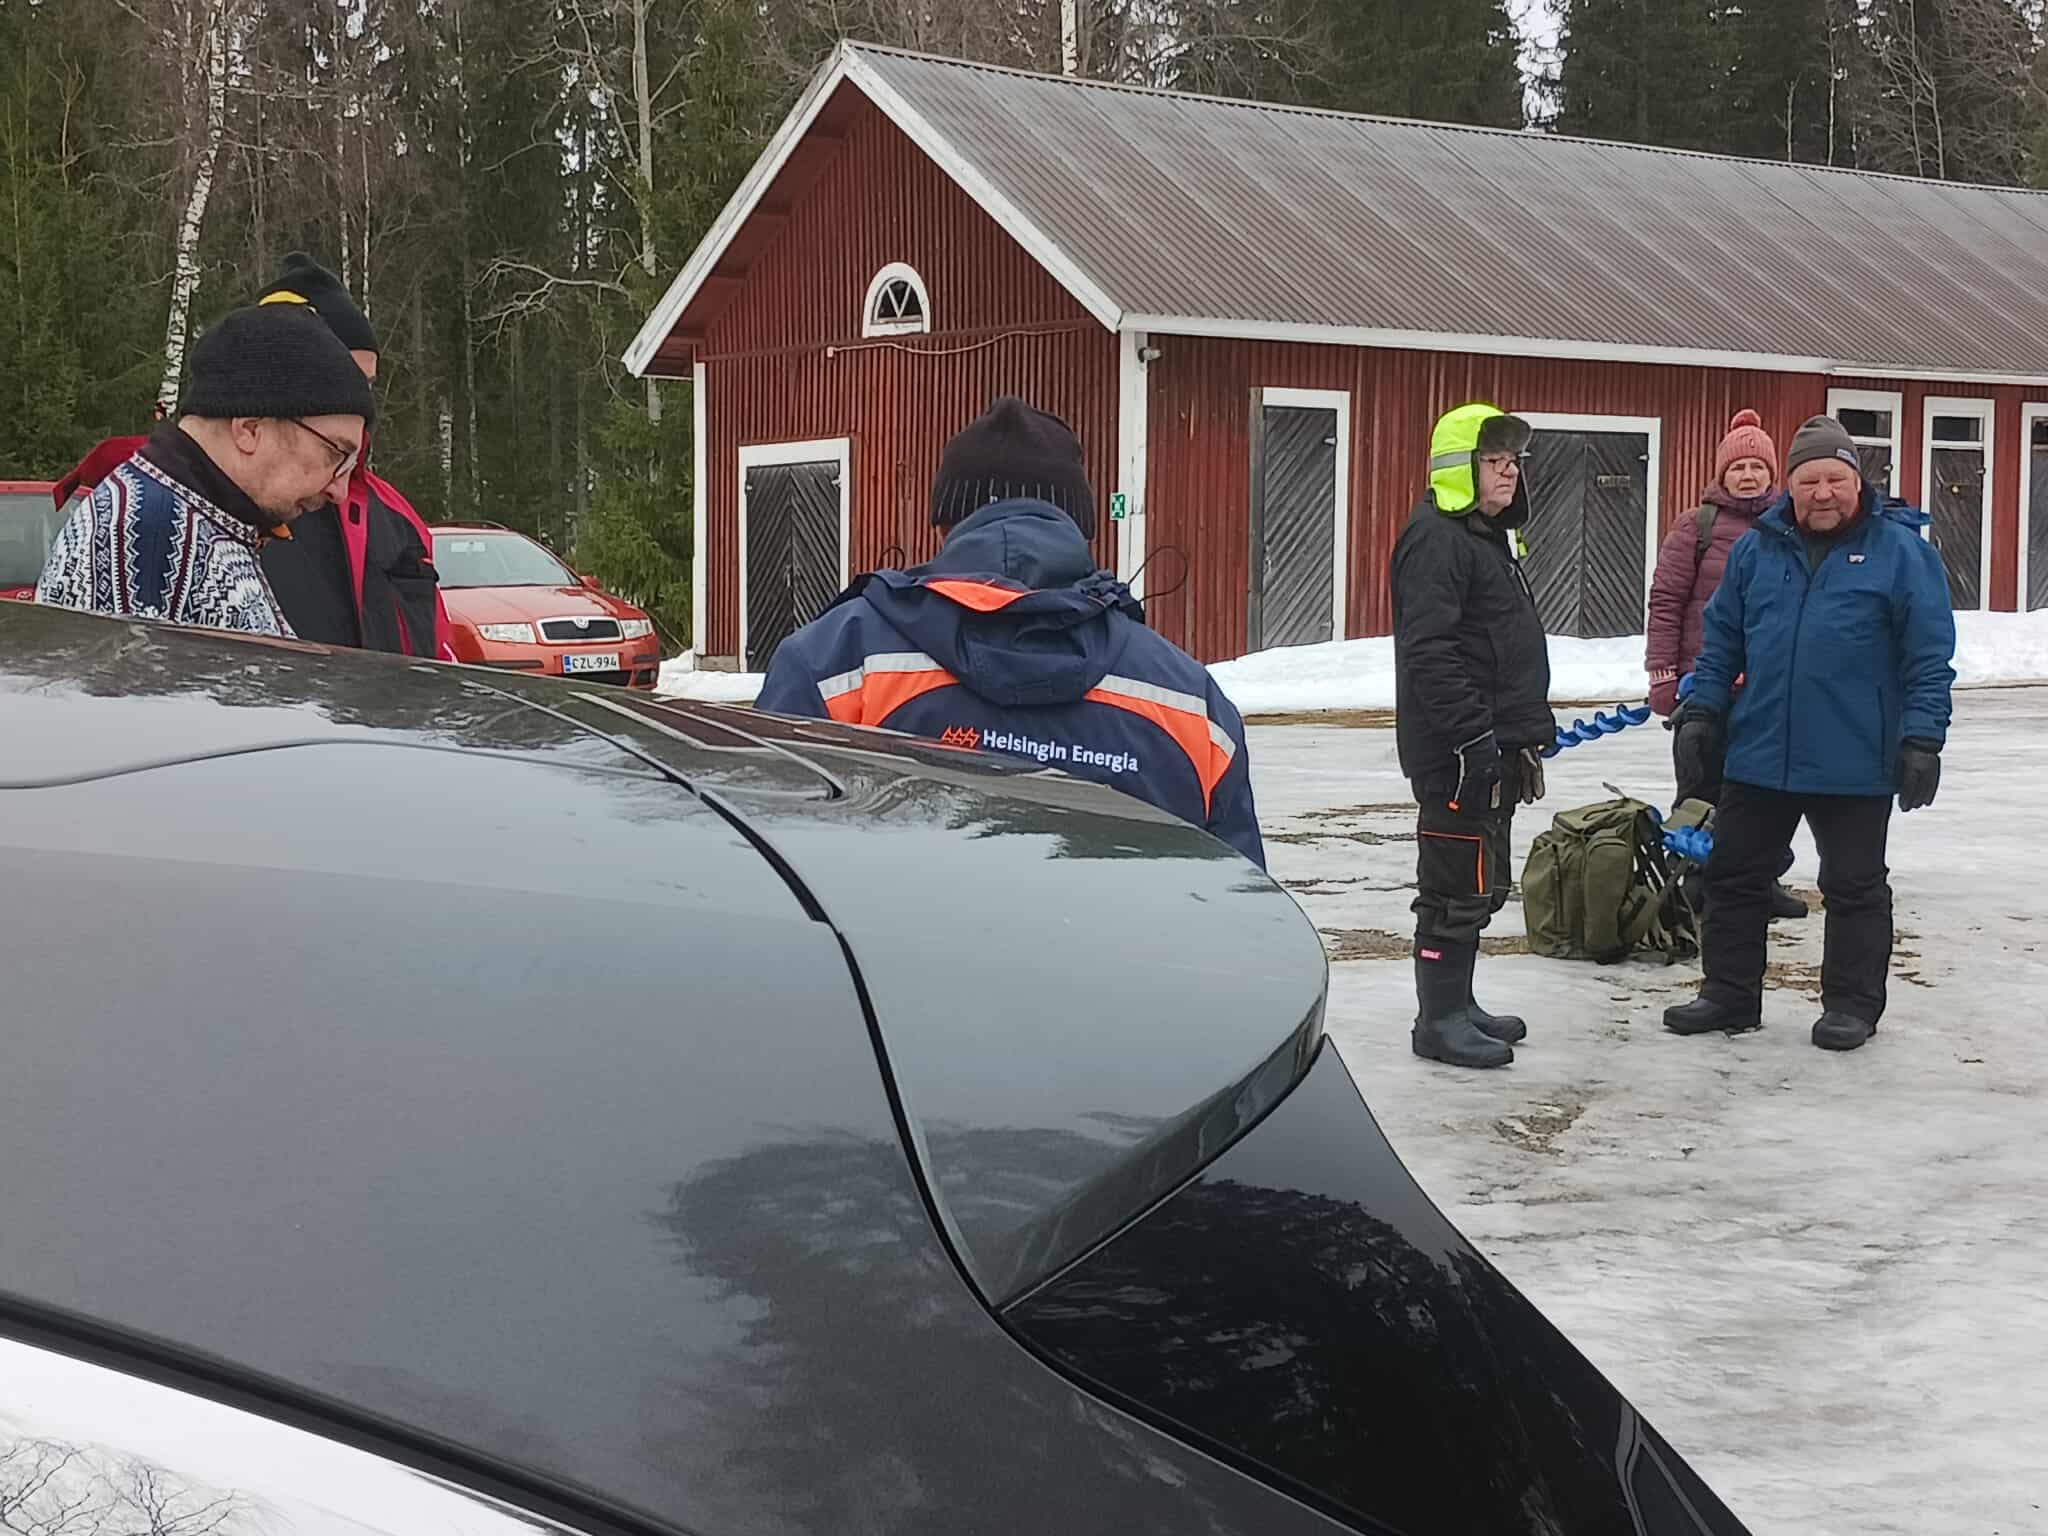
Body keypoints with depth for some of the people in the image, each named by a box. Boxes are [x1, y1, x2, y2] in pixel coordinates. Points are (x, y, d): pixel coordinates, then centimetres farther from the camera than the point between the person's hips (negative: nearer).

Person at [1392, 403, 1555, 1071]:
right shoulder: (1435, 539, -14)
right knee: (1457, 886, -5)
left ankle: (1458, 1005, 24)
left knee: (1482, 886, 15)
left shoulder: (1490, 538, 18)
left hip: (1494, 746, 10)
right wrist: (1472, 733, -26)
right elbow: (1428, 650, -24)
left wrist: (1528, 737, 23)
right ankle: (1439, 1020, 2)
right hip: (1456, 750, -10)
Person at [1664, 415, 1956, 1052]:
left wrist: (1922, 738, -11)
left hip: (1855, 762, -4)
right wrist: (1700, 711, 5)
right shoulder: (1757, 550, 6)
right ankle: (1729, 994, 23)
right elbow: (1721, 638, 12)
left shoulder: (1901, 551, -5)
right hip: (1758, 754, 4)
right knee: (1733, 874, 10)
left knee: (1854, 886, 9)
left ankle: (1853, 1004, 21)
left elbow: (1930, 658, -6)